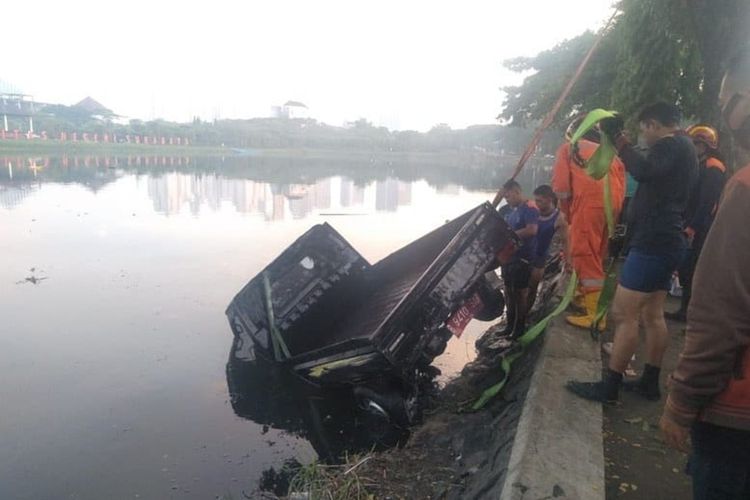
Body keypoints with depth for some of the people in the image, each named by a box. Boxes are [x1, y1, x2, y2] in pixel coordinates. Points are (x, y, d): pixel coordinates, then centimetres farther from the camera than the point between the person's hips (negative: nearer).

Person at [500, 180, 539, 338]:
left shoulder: (530, 208, -12)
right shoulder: (513, 210, 16)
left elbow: (532, 230, -24)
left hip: (522, 258, -9)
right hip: (509, 255, 9)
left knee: (521, 292, 0)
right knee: (509, 291, 13)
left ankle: (520, 328, 10)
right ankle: (510, 325, 24)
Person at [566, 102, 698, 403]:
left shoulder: (671, 145, -10)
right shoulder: (684, 149, 21)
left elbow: (644, 172, -30)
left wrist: (617, 138, -23)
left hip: (652, 243, -11)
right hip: (666, 243, 11)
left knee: (623, 314, -9)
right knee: (653, 315, 13)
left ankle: (609, 387, -4)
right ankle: (650, 383, 21)